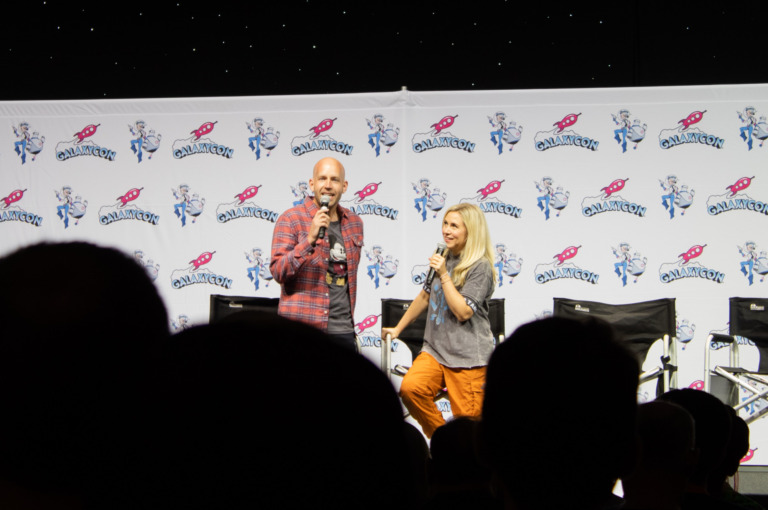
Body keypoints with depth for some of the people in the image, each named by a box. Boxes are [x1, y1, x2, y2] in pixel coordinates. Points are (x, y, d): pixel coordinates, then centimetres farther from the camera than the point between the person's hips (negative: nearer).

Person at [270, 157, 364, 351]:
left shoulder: (354, 222, 14)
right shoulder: (291, 219, -3)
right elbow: (278, 272, -13)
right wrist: (310, 239, -23)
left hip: (343, 330, 5)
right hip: (303, 328, -5)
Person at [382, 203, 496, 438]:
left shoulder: (480, 267, -9)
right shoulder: (446, 259, 13)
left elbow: (463, 312, -16)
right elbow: (425, 296, 27)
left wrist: (444, 275, -16)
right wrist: (398, 328, 32)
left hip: (468, 357, -6)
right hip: (435, 348, 6)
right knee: (410, 387, -20)